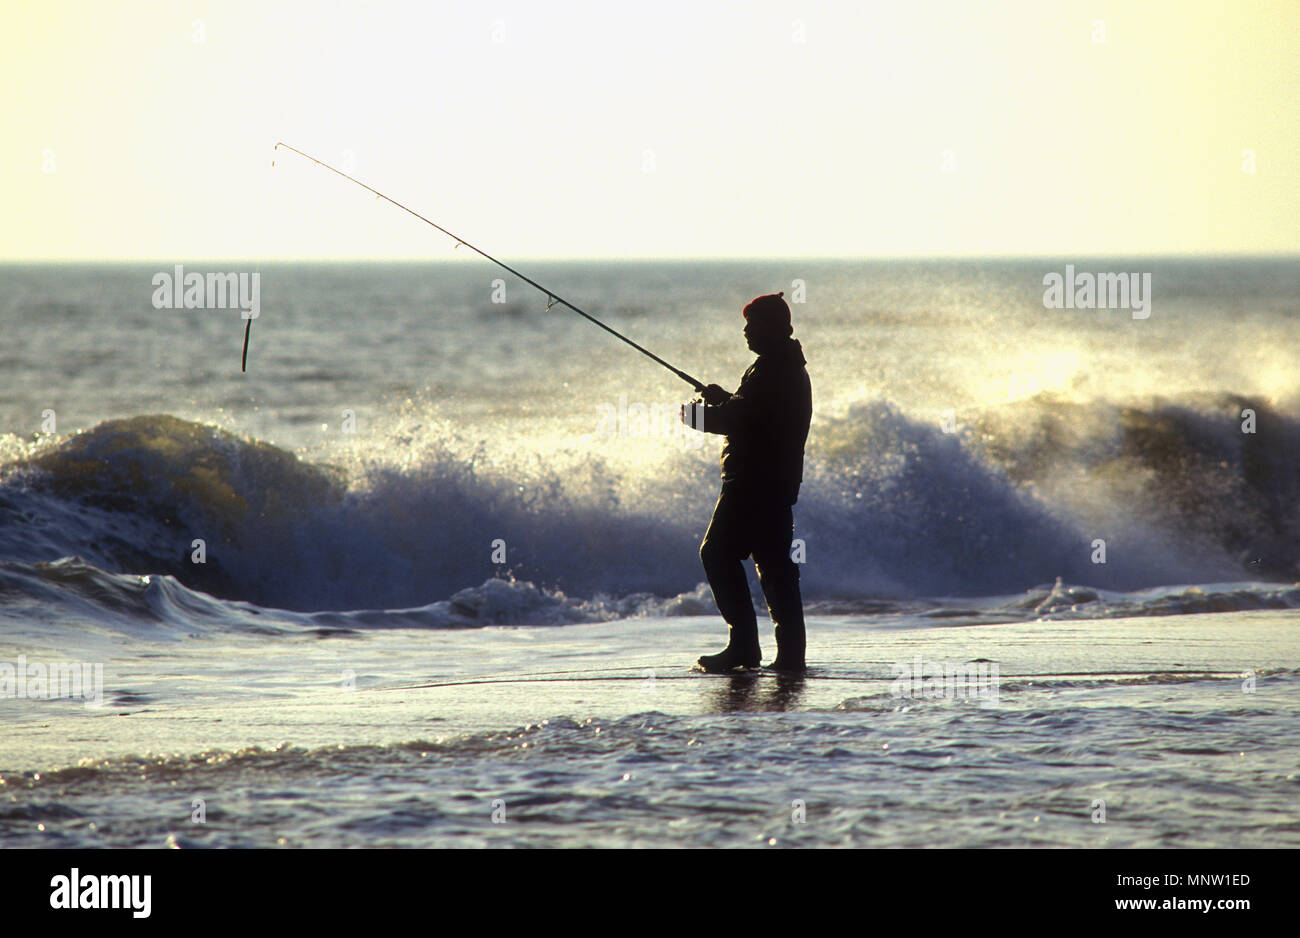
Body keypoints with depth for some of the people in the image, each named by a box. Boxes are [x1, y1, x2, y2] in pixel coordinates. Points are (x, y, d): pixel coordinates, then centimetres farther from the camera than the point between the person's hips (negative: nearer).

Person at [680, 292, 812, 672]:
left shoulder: (770, 370, -15)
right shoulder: (793, 369, 17)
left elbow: (738, 420, -20)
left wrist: (696, 414, -5)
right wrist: (723, 401, 21)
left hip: (752, 483, -10)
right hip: (780, 482, 10)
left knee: (718, 553, -5)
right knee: (774, 563, 10)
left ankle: (744, 642, -11)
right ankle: (791, 652, 6)